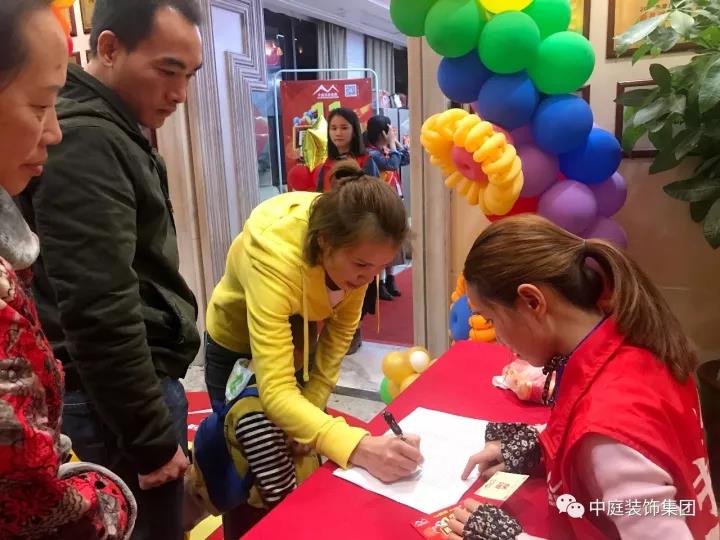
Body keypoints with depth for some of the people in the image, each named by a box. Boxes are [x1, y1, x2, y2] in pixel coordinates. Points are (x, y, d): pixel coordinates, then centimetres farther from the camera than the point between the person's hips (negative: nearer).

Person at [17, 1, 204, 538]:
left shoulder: (109, 133, 12)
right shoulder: (83, 141, -19)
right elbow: (100, 314, -24)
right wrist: (152, 439, -16)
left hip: (134, 382, 9)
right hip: (116, 402, -9)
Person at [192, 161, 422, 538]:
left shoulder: (355, 243, -26)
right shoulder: (274, 255, -42)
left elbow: (343, 326, -11)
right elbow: (276, 392, -45)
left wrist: (313, 404, -12)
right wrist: (357, 448, -56)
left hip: (302, 332, 4)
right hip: (240, 345, -4)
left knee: (306, 450, 9)